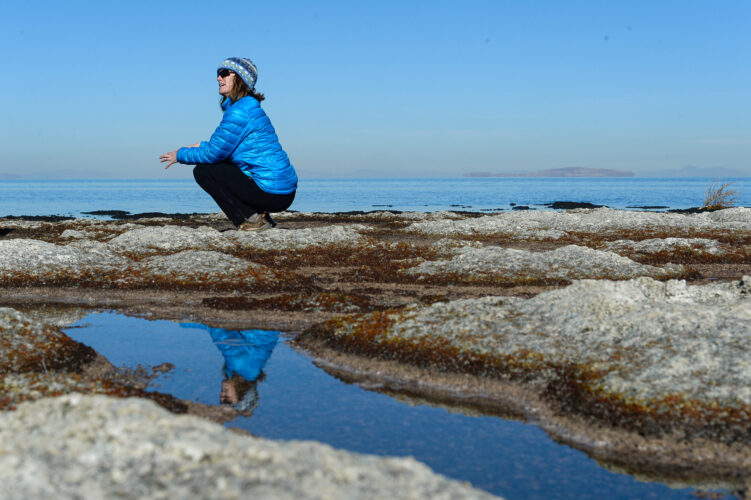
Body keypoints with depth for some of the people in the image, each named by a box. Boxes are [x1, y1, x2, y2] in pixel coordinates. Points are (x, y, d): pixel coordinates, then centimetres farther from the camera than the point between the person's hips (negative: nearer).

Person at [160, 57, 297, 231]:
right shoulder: (249, 107, 17)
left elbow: (213, 153, -12)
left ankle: (251, 219, -4)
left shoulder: (239, 112, -14)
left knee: (203, 170, -4)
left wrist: (180, 155, 3)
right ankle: (261, 217, 16)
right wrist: (200, 146, 16)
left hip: (272, 193, -9)